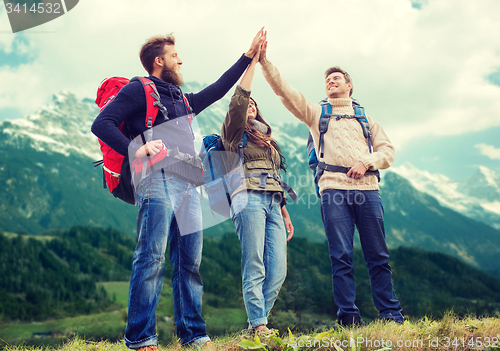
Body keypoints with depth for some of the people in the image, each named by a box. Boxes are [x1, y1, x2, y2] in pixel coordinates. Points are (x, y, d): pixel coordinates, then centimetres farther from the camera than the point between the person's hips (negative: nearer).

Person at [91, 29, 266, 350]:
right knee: (152, 258, -13)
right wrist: (135, 149, -15)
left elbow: (217, 91, 39)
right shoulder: (138, 90, 8)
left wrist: (247, 57, 40)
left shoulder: (182, 99, 30)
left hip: (188, 187, 7)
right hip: (158, 181, -7)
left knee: (190, 262, 3)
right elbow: (102, 124, 0)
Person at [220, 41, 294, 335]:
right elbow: (238, 98, -6)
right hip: (249, 198, -6)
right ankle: (258, 325, -9)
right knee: (255, 268, -11)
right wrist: (252, 60, -3)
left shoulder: (268, 141, 30)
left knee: (278, 270, -4)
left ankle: (257, 322, 4)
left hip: (272, 203, 6)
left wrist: (285, 214, 22)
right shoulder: (235, 134, 11)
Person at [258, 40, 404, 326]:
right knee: (342, 256, -6)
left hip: (367, 188, 1)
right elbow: (284, 90, 10)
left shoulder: (365, 118, 25)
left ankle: (392, 315, 5)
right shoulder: (316, 113, 21)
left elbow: (388, 151, 16)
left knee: (378, 256, 0)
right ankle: (349, 317, -2)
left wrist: (367, 162, -4)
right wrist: (264, 60, 1)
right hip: (333, 188, -1)